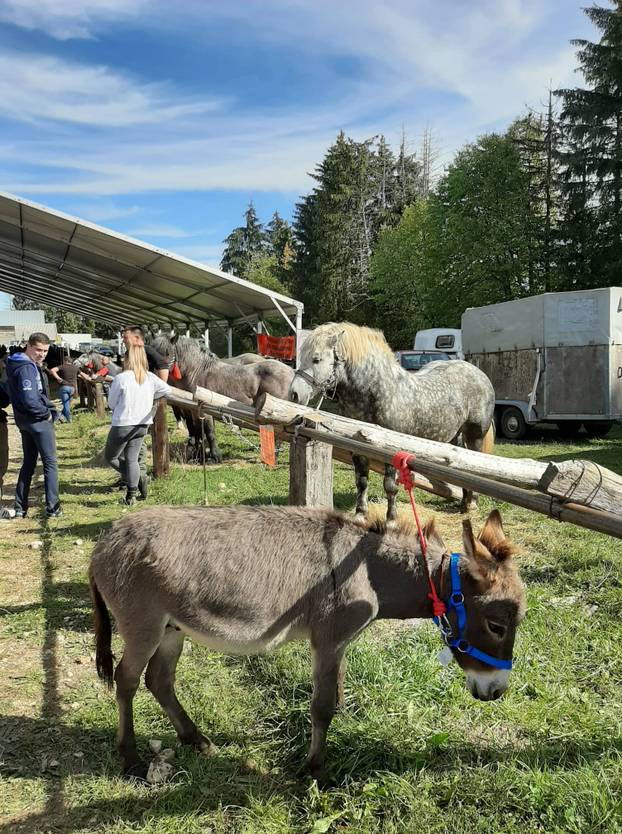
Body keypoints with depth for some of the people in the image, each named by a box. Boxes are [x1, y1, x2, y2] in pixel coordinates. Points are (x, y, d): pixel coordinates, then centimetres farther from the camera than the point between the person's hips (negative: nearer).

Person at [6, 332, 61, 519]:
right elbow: (29, 400, -29)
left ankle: (20, 508, 18)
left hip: (24, 421, 9)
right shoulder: (27, 368, -21)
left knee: (28, 463, 15)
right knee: (50, 464, 1)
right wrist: (47, 413, -14)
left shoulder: (16, 364, 11)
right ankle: (52, 507, 4)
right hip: (38, 421, -9)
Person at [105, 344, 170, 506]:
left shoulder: (121, 378, -16)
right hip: (143, 425, 5)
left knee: (111, 457, 14)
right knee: (132, 459, 14)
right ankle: (131, 496, 11)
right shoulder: (150, 377, -4)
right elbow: (167, 390, 6)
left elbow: (111, 403, -6)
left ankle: (138, 477, 0)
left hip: (123, 424, -5)